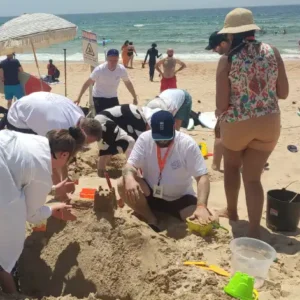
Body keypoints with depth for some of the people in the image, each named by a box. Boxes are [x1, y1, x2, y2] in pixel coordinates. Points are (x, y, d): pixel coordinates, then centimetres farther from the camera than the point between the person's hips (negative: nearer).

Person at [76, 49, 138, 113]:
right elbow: (88, 83, -15)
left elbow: (128, 83, 2)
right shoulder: (99, 69, -24)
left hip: (113, 97, 4)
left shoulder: (121, 69, -15)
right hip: (99, 97, -4)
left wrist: (135, 97, 8)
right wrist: (79, 98, -14)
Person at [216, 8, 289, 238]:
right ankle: (254, 229, 4)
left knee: (232, 166, 25)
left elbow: (222, 104, -13)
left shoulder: (227, 59, -11)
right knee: (253, 176, 11)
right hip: (269, 123, 2)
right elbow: (283, 93, 2)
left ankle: (232, 212, 41)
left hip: (237, 124, -2)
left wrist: (220, 115, 10)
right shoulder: (272, 52, -2)